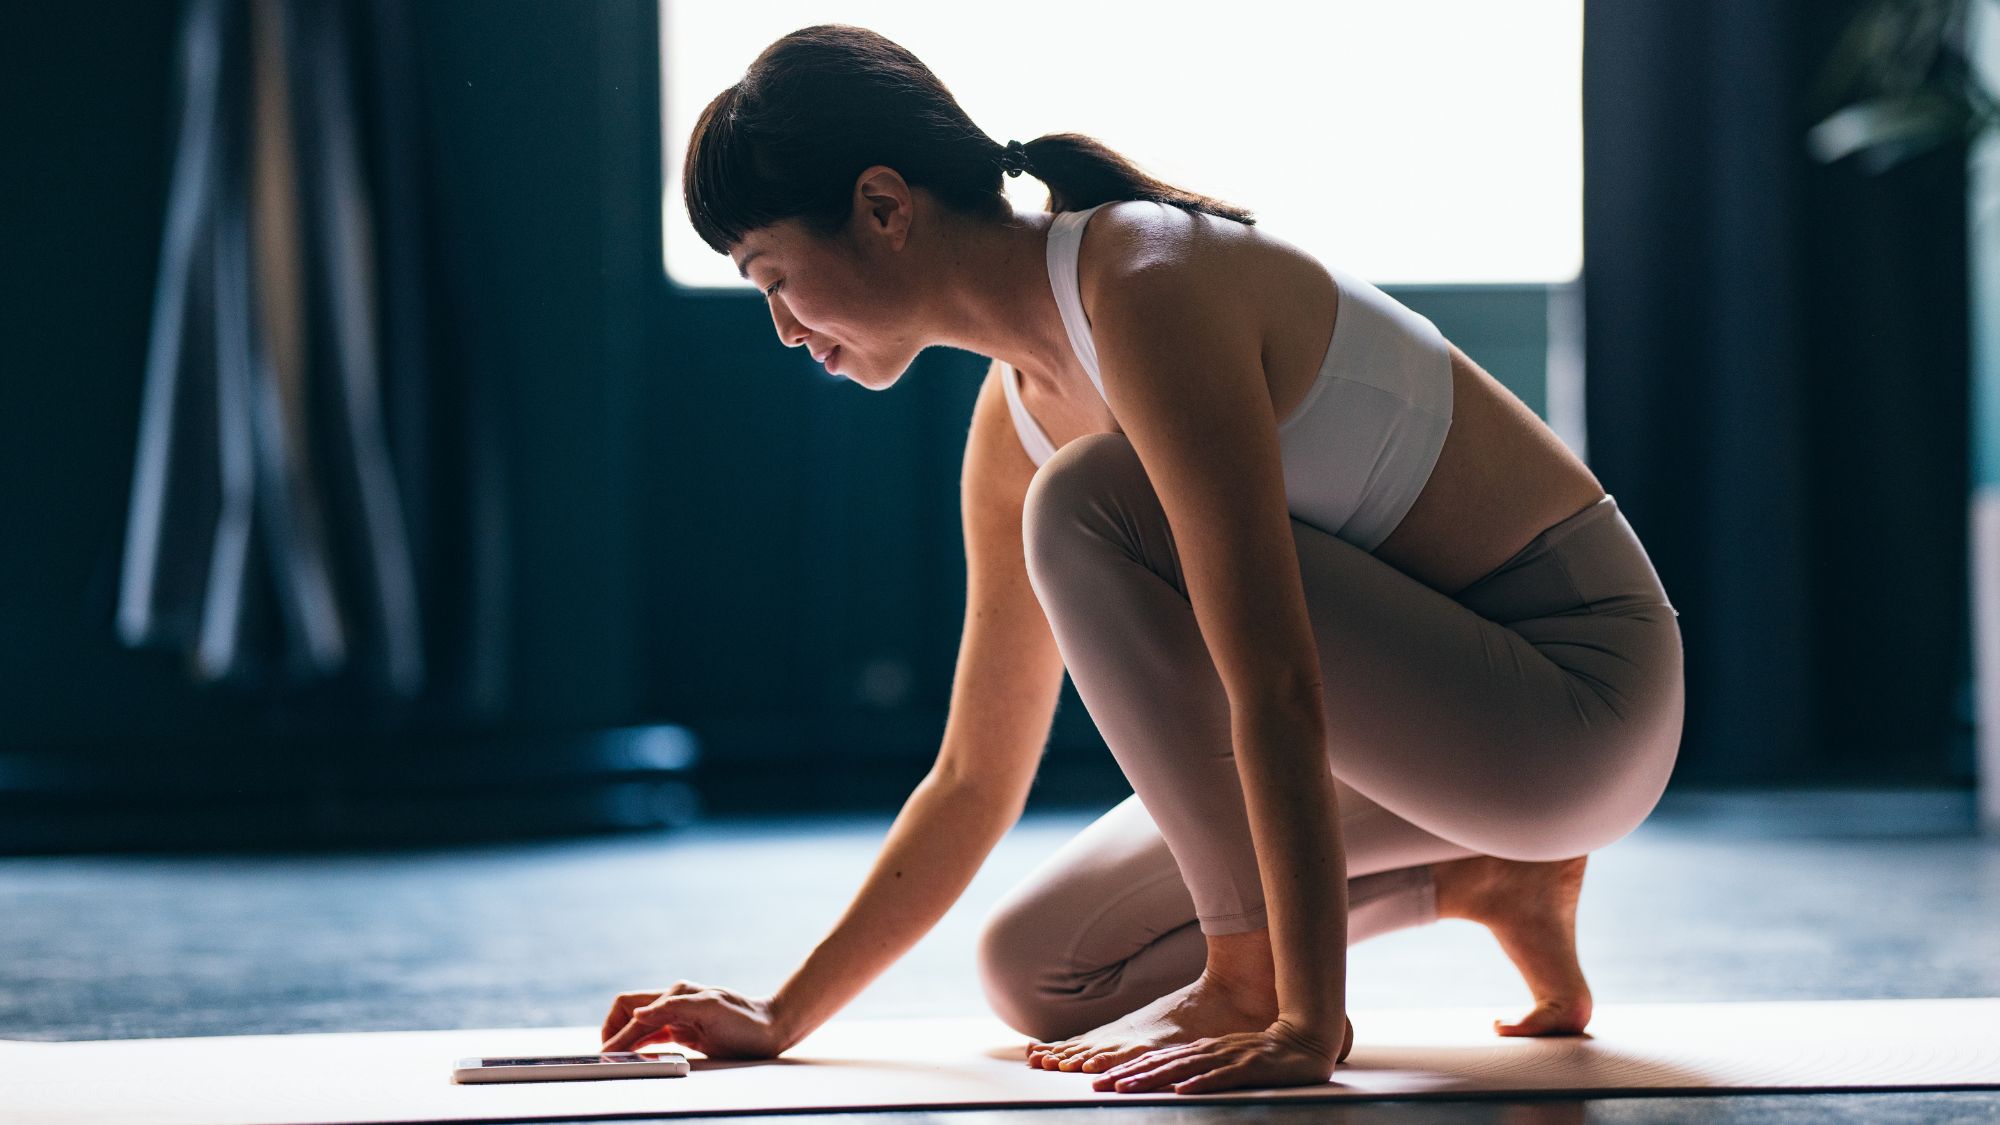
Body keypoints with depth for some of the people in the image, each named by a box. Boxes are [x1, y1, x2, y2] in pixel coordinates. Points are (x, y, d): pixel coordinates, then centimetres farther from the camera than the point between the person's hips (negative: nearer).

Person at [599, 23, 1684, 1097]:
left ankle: (1257, 978, -14)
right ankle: (1482, 880, 11)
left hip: (1575, 692, -9)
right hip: (1438, 709, 9)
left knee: (1087, 506, -23)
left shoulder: (1146, 288, -24)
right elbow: (975, 778, 12)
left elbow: (1276, 689, -31)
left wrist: (1304, 1025, -33)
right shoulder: (1014, 421, 4)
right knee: (1036, 974, 6)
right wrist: (783, 1018, 10)